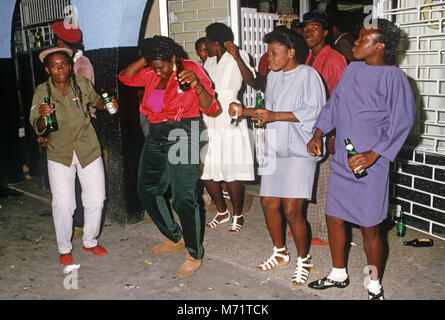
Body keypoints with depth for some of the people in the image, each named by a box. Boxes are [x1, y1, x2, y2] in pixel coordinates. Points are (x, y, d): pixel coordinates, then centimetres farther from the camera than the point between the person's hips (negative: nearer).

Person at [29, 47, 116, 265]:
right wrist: (43, 117, -27)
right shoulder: (41, 92, -4)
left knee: (96, 200, 4)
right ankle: (64, 248, 20)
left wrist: (106, 104, -4)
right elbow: (37, 128, -5)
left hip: (88, 150, 1)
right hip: (59, 154, -1)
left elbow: (95, 100, 18)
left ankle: (90, 241, 28)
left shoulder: (83, 85, -3)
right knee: (63, 205, -4)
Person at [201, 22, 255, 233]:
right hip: (208, 122, 7)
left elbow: (251, 81, -20)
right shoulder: (209, 62, 17)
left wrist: (237, 57, -28)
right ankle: (222, 212, 26)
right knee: (205, 171, 7)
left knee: (230, 173, -4)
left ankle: (238, 215, 17)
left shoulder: (238, 57, -3)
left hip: (229, 122, -7)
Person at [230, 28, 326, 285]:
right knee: (269, 204, 9)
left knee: (292, 211, -8)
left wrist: (276, 116, -19)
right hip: (274, 149, 8)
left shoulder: (308, 75, -8)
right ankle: (280, 253, 31)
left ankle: (304, 259, 16)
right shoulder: (273, 76, 16)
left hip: (299, 151, -7)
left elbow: (315, 112, -17)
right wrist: (245, 111, 8)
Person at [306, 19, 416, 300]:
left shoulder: (394, 77, -9)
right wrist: (318, 134, 5)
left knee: (369, 228, 4)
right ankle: (339, 275, 34)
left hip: (371, 165, -6)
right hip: (341, 161, 6)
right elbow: (334, 105, 17)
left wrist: (373, 154, -19)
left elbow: (402, 122, -11)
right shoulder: (352, 69, 10)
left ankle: (375, 285, 27)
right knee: (334, 218, 13)